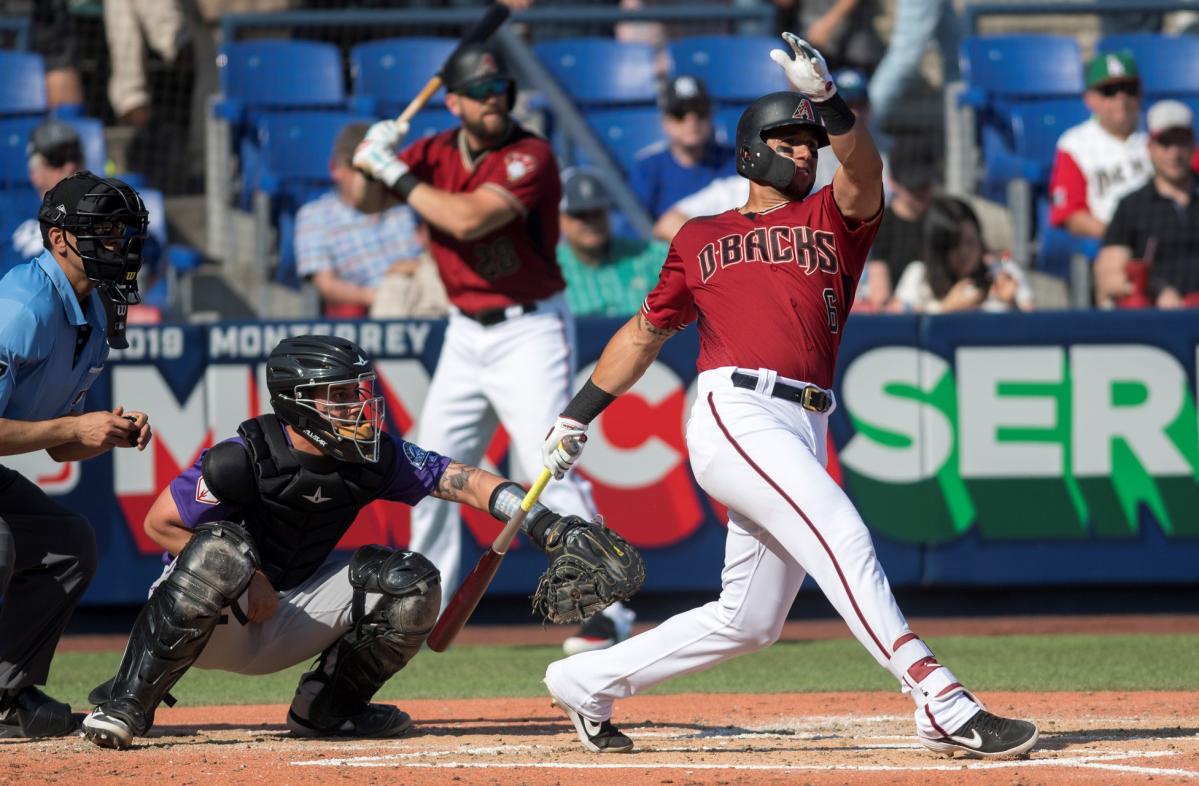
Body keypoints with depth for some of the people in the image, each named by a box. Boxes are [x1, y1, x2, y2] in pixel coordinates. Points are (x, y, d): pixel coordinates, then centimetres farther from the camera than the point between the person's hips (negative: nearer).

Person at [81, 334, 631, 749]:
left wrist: (544, 525, -24)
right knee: (221, 549, -39)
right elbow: (160, 524, -17)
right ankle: (127, 704, -29)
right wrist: (247, 581, -21)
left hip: (289, 619, 5)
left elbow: (461, 480, -11)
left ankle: (327, 708, 7)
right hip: (213, 626, -5)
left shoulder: (373, 458, -8)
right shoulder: (242, 459, -24)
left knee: (410, 583, -11)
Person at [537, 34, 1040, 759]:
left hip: (805, 432, 4)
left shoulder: (834, 219, 19)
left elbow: (863, 172, -4)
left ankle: (590, 683, 24)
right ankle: (943, 706, -32)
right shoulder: (700, 239, 18)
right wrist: (578, 416, 27)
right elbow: (647, 331, 28)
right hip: (736, 414, -4)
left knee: (749, 622, 7)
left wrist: (828, 100, -21)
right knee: (840, 535, -23)